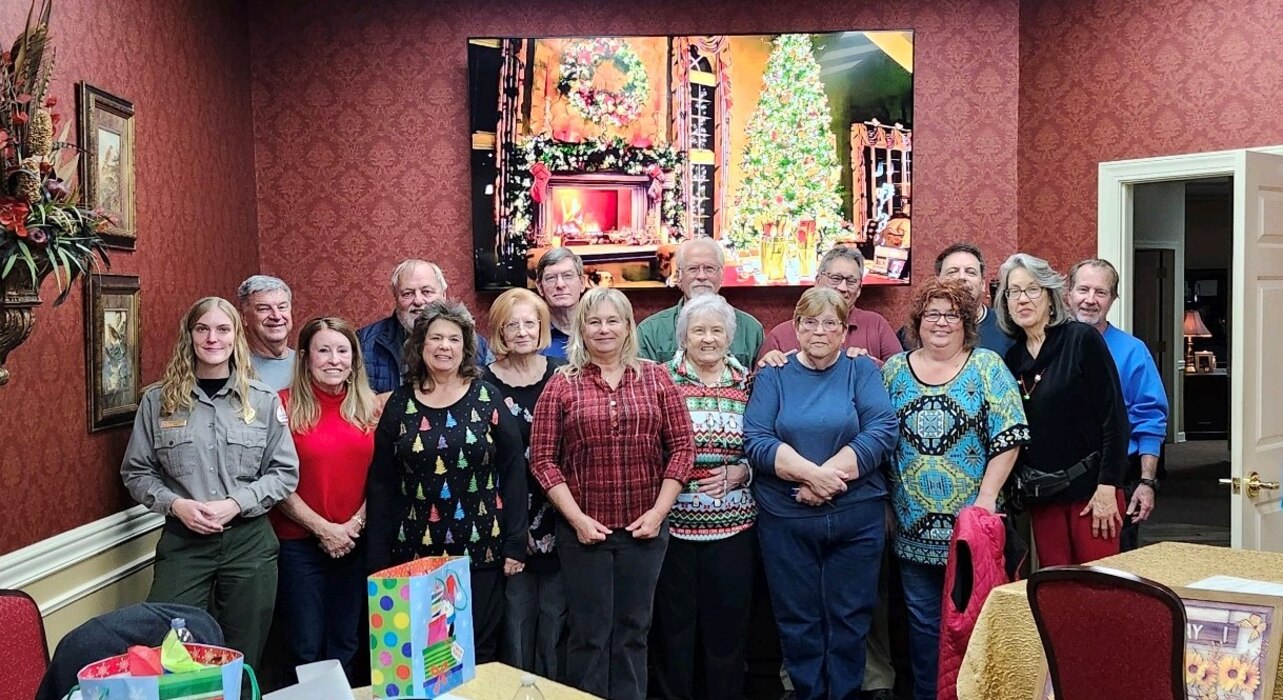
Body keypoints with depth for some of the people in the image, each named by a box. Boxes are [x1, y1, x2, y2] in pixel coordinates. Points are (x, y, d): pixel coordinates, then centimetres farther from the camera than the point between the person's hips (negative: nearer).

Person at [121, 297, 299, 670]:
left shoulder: (263, 400, 1)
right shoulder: (158, 400, 2)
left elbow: (285, 472, 2)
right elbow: (136, 472, 6)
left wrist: (235, 503, -12)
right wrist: (175, 503, -11)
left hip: (249, 540, 0)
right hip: (182, 540, 0)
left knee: (243, 659, 9)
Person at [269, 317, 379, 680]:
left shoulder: (367, 407, 4)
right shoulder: (285, 405, -8)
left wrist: (355, 523, -8)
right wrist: (323, 528, -15)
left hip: (355, 543, 4)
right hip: (299, 543, -4)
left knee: (345, 645, 16)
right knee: (305, 648, 5)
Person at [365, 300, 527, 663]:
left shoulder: (487, 398, 0)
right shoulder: (400, 403, 4)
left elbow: (513, 472, -1)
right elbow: (381, 483, 5)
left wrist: (515, 544, -5)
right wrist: (378, 557, 0)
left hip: (480, 552, -1)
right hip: (414, 553, 1)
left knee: (478, 652, 6)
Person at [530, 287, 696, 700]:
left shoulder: (655, 378, 3)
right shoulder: (561, 385, 0)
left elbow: (682, 446, 2)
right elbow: (542, 459, -3)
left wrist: (658, 512, -6)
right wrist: (576, 518, -10)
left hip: (644, 528, 1)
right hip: (584, 530, -1)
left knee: (633, 631, 12)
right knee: (589, 634, 8)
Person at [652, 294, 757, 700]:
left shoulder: (747, 383, 6)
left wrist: (739, 472, -7)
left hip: (733, 522, 2)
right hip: (673, 521, -2)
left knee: (728, 620, 10)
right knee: (673, 620, 7)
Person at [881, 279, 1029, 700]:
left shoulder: (987, 366, -2)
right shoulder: (895, 369, 6)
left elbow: (1008, 437, -7)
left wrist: (986, 498, -13)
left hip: (970, 520, -2)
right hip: (913, 522, 2)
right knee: (923, 620, 10)